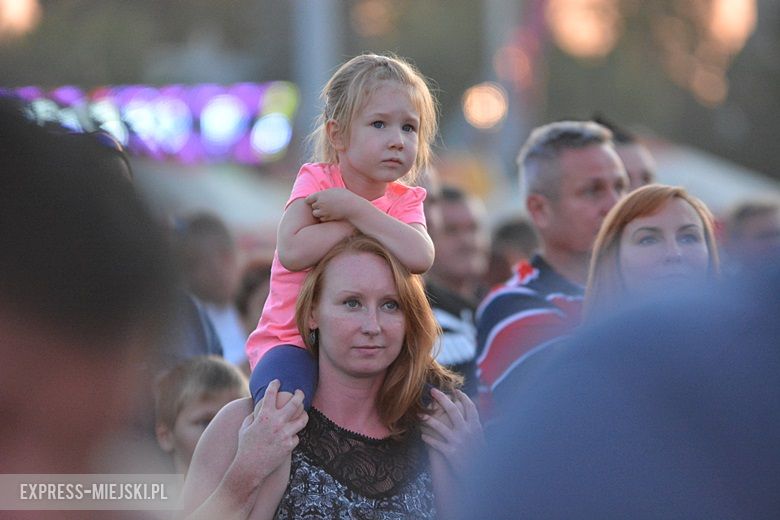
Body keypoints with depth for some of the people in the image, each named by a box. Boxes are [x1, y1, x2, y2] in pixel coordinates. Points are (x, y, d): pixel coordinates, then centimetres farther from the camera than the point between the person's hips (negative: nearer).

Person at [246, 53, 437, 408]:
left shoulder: (404, 201, 1)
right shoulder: (317, 179, -6)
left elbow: (420, 257, -24)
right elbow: (293, 252, -25)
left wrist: (354, 208, -22)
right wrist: (355, 224, -17)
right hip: (292, 341, -4)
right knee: (282, 404, -31)